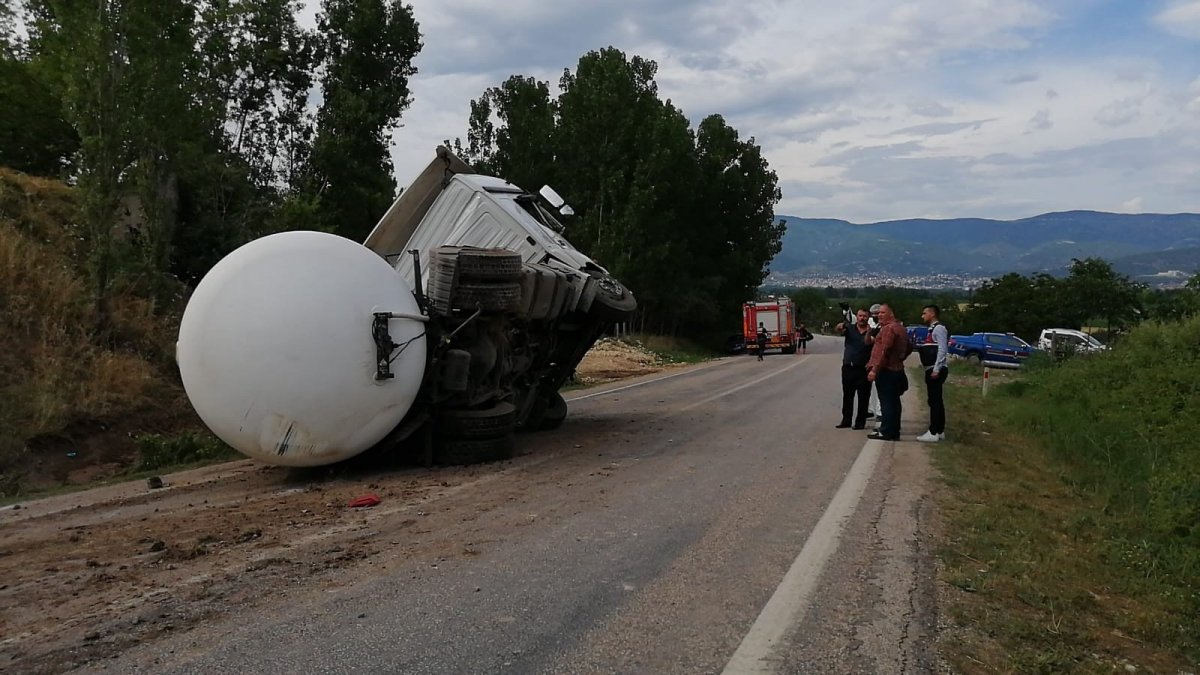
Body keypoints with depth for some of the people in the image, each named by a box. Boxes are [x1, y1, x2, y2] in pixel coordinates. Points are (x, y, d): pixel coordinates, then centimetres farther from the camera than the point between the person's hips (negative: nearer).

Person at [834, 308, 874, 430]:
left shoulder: (871, 332, -2)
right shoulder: (850, 328, 3)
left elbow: (868, 342, -21)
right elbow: (838, 330, -16)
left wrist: (868, 332, -43)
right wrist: (839, 327, -41)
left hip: (863, 368, -3)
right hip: (848, 367, 3)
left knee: (863, 397, 1)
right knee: (847, 395, 11)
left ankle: (860, 422, 8)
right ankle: (846, 420, 20)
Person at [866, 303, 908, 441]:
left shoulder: (888, 328, -15)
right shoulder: (900, 328, 18)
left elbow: (884, 351, -22)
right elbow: (907, 349, 25)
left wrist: (875, 370, -23)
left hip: (886, 371, -10)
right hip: (897, 370, 10)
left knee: (886, 402, -7)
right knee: (894, 402, 12)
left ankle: (886, 432, -5)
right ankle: (894, 432, 17)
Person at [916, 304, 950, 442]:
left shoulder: (939, 328, -11)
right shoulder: (932, 329, 19)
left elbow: (942, 350, -19)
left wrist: (936, 370, -22)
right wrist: (917, 346, 12)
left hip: (936, 370, -10)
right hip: (931, 369, 10)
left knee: (934, 401, -9)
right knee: (936, 400, 13)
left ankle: (933, 433, -8)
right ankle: (939, 431, 19)